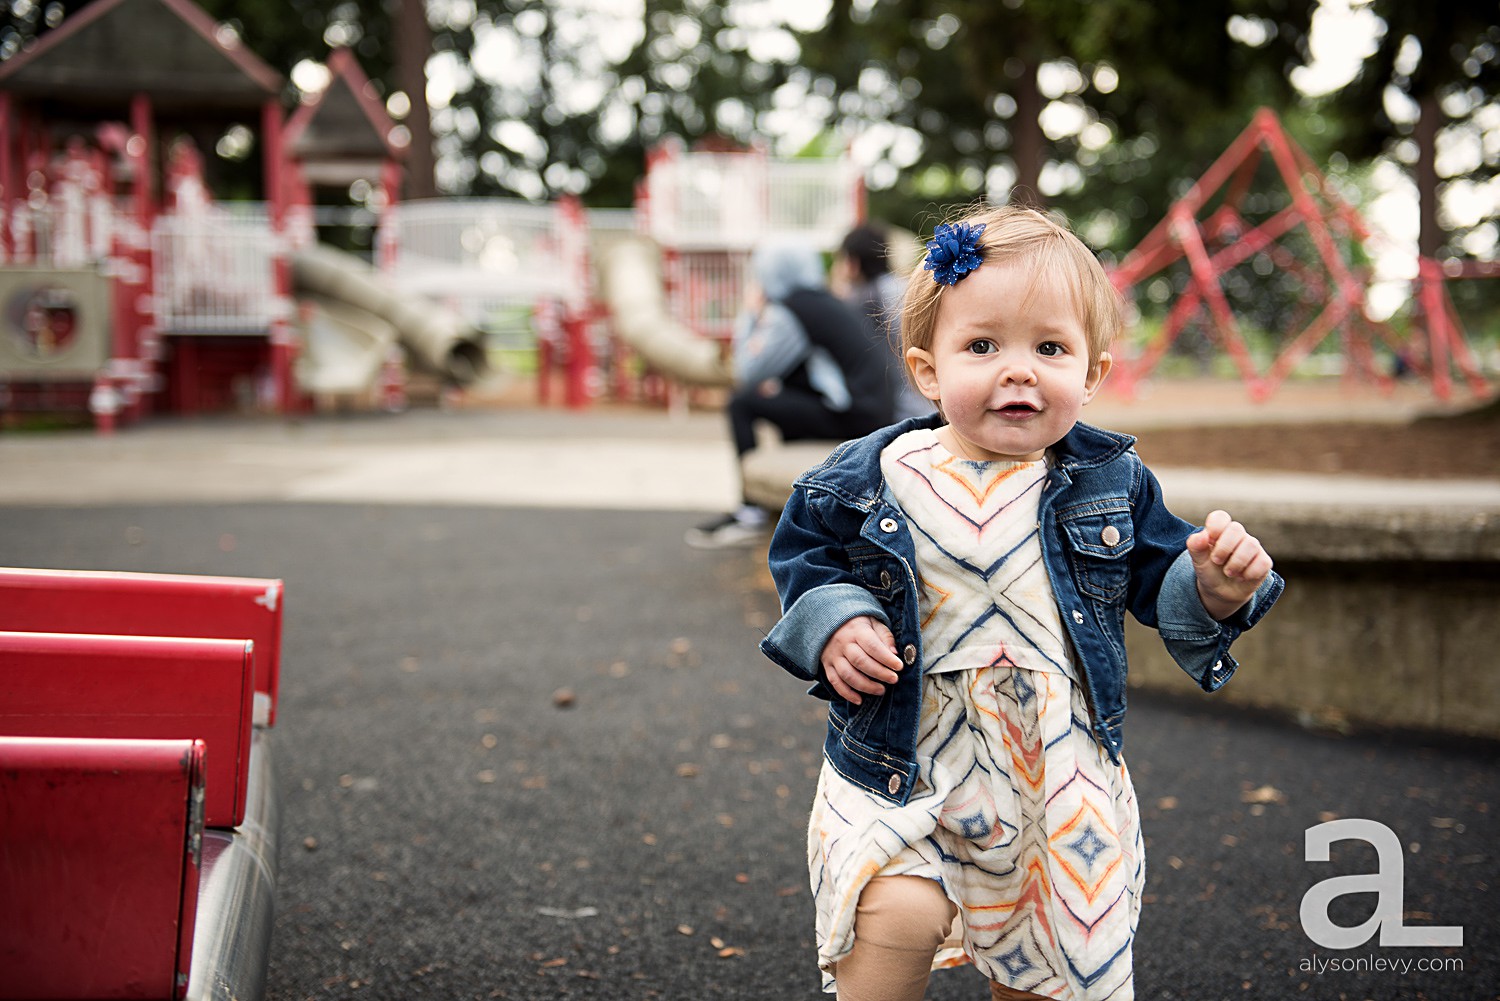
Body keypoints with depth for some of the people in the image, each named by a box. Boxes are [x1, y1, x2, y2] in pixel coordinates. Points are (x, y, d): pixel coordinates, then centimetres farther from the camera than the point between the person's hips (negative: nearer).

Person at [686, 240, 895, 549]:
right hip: (874, 411, 10)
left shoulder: (787, 312, -9)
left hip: (850, 419, -10)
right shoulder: (826, 302, 19)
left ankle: (751, 515, -5)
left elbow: (748, 374, -7)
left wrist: (749, 315, 4)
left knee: (742, 403, -6)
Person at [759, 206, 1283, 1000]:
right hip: (905, 764, -2)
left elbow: (1158, 583, 4)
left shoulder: (1111, 483, -3)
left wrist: (1213, 589, -16)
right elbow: (805, 558, 5)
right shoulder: (872, 479, -7)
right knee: (902, 913, -22)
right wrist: (832, 622, -13)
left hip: (1061, 768, 2)